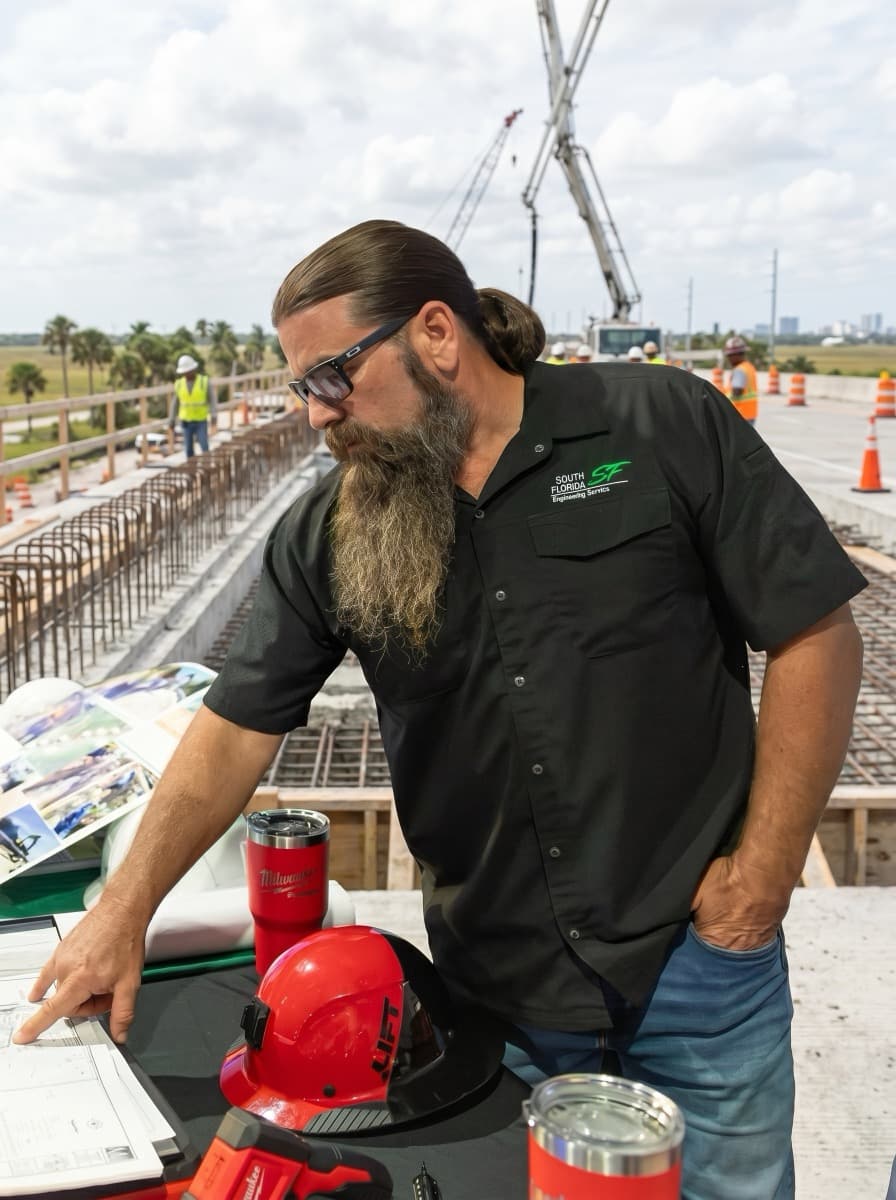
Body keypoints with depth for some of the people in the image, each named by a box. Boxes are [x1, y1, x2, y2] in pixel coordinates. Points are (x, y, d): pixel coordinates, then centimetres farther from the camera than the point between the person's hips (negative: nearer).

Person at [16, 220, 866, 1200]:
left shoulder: (667, 427, -9)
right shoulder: (324, 537, -1)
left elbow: (815, 636, -8)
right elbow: (236, 727, 1)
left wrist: (763, 874, -10)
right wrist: (122, 915, -6)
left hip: (695, 953, -1)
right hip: (494, 977, 2)